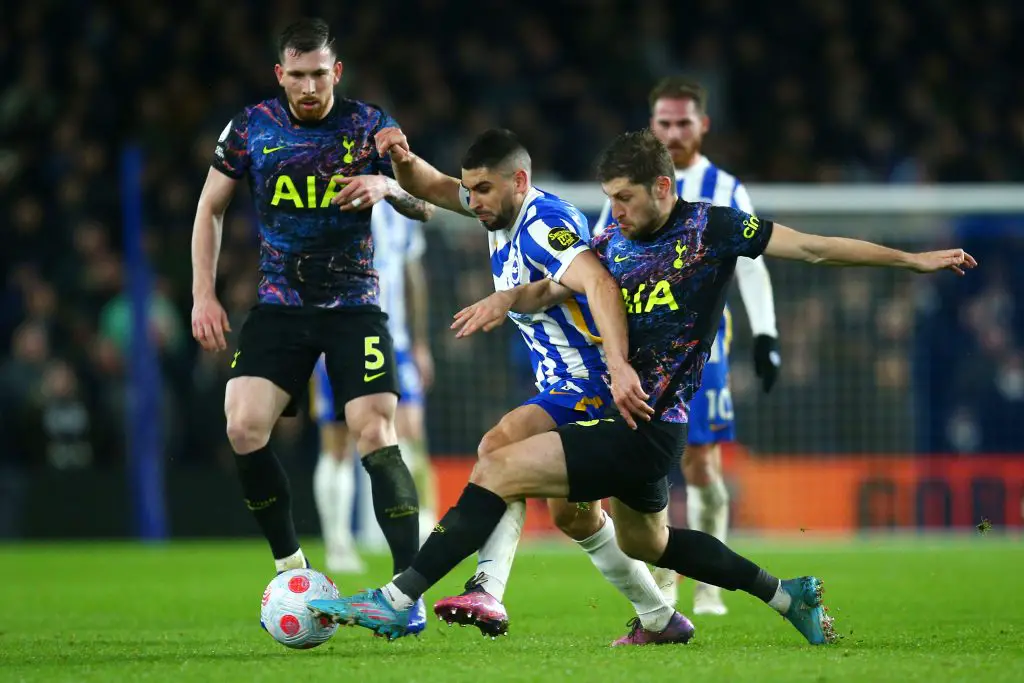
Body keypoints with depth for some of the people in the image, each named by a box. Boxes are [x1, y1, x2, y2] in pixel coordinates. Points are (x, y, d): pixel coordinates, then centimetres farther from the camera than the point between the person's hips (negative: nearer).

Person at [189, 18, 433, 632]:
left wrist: (387, 186, -22)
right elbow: (211, 208, 12)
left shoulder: (369, 125, -1)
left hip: (355, 305, -2)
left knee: (377, 436, -15)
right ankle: (291, 569, 2)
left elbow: (424, 206, 1)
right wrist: (204, 294, 5)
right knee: (244, 426, -16)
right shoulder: (251, 129, 1)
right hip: (280, 306, 2)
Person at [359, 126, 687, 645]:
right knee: (572, 513, 22)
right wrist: (403, 160, -10)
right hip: (568, 387, 11)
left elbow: (599, 284, -36)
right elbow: (430, 188, 15)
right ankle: (660, 620, 35)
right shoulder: (504, 211, 7)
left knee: (500, 447, -29)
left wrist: (619, 366, -49)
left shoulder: (545, 223, -21)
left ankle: (487, 592, -39)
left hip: (593, 385, -11)